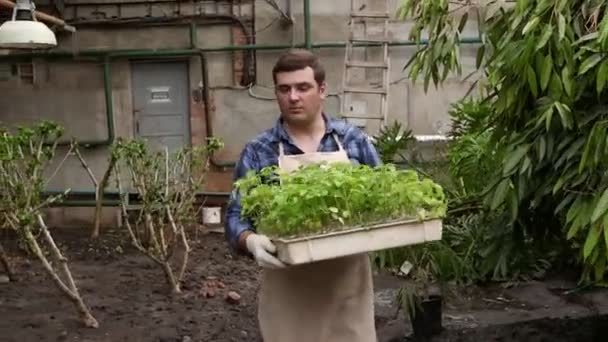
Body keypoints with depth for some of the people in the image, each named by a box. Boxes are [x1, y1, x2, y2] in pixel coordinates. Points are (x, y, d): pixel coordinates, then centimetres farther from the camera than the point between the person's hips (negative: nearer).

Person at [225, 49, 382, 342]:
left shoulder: (353, 139, 3)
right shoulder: (257, 152, -2)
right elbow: (236, 216, -3)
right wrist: (252, 241, -24)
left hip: (348, 285, 2)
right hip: (288, 293, -1)